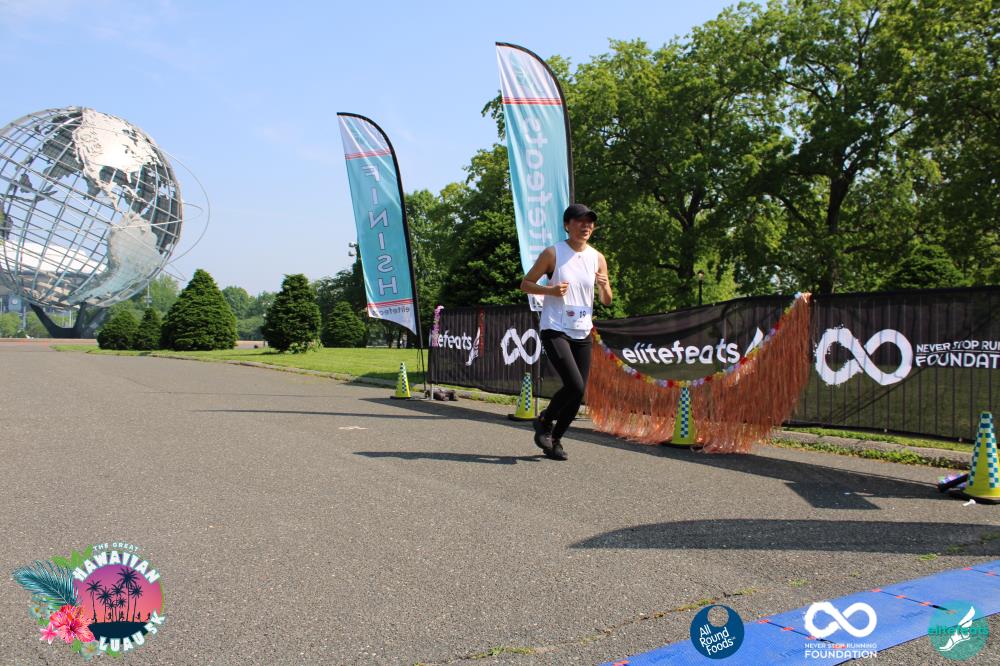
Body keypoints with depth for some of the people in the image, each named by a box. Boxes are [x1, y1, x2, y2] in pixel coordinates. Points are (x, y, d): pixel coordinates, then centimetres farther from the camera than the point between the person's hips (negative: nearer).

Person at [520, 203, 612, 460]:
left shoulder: (597, 258, 9)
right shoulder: (552, 253, -4)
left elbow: (607, 301, 13)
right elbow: (525, 284, 1)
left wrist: (604, 286, -10)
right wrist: (550, 290, -17)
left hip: (583, 333, 5)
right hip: (555, 330, -5)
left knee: (579, 392, 5)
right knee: (575, 385, -19)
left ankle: (555, 439, 24)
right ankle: (544, 421, 8)